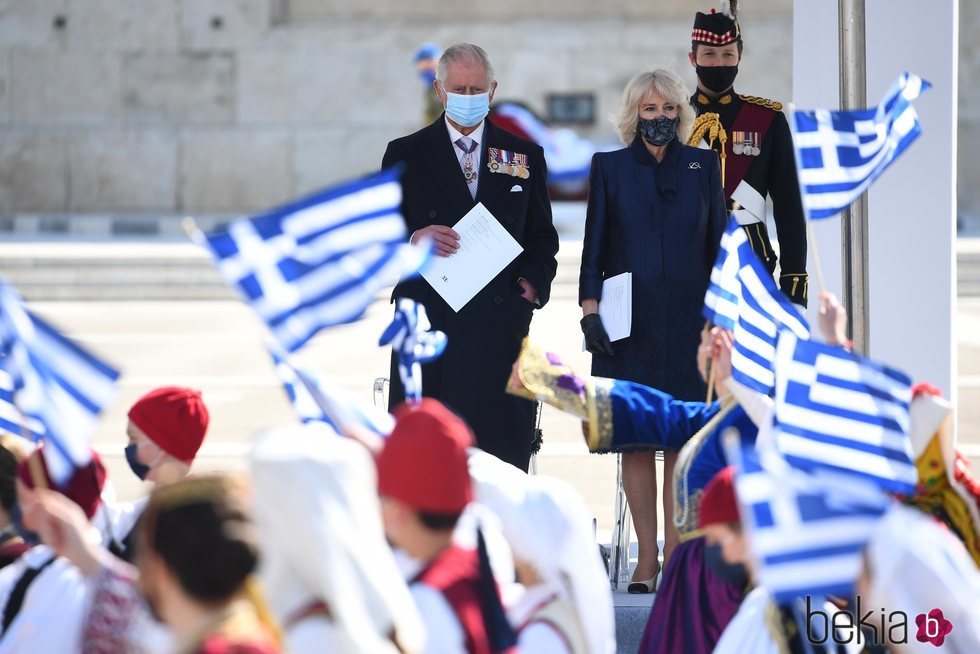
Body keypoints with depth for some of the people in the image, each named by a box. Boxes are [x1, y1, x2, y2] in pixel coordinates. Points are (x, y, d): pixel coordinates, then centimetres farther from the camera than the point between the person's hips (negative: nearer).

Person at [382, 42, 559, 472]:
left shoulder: (524, 155, 15)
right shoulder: (405, 154, 10)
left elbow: (542, 237, 17)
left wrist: (532, 283, -1)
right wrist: (413, 241, -12)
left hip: (501, 321, 1)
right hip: (428, 320, -1)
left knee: (504, 444, -5)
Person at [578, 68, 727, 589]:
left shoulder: (702, 166, 8)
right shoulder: (610, 168, 6)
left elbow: (718, 245, 9)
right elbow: (594, 246, 5)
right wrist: (589, 309, -5)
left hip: (688, 322, 0)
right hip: (629, 326, 0)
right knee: (635, 439, -1)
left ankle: (674, 554, 2)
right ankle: (646, 558, 3)